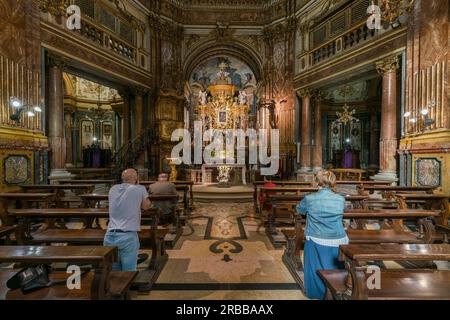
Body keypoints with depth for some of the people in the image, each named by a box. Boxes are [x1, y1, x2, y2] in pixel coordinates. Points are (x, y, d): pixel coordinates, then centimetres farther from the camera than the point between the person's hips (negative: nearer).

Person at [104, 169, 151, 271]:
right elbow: (146, 206, 9)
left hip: (110, 236, 5)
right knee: (129, 272, 5)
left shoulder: (113, 189, 10)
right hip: (128, 237, -5)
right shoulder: (140, 189, -3)